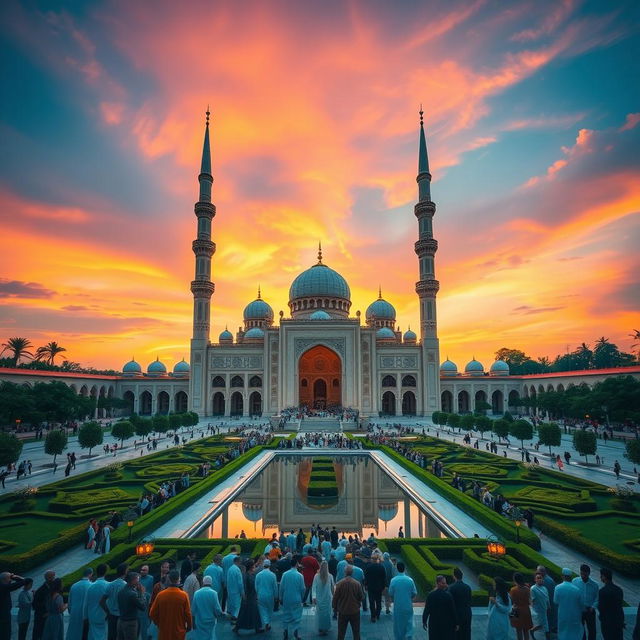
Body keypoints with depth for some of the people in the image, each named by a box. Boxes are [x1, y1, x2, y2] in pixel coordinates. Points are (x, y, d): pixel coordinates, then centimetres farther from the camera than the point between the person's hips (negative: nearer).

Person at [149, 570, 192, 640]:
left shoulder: (160, 595, -9)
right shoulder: (184, 595, -13)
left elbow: (152, 613, -1)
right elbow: (187, 613, -8)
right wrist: (189, 626, 9)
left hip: (164, 633, 2)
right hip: (179, 633, -1)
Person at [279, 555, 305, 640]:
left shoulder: (285, 574, -9)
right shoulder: (300, 575, -13)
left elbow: (281, 587, -4)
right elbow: (302, 588, -6)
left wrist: (281, 597, 9)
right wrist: (302, 597, 11)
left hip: (286, 599, 2)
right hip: (296, 599, -2)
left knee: (286, 614, 17)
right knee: (296, 615, 12)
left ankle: (286, 632, 22)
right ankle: (295, 632, 11)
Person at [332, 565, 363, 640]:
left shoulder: (339, 584, -15)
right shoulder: (357, 584, -15)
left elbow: (335, 598, -8)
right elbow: (362, 597, -5)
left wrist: (334, 607, 9)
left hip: (342, 612, 0)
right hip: (355, 611, 0)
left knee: (341, 633, 15)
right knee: (356, 632, 17)